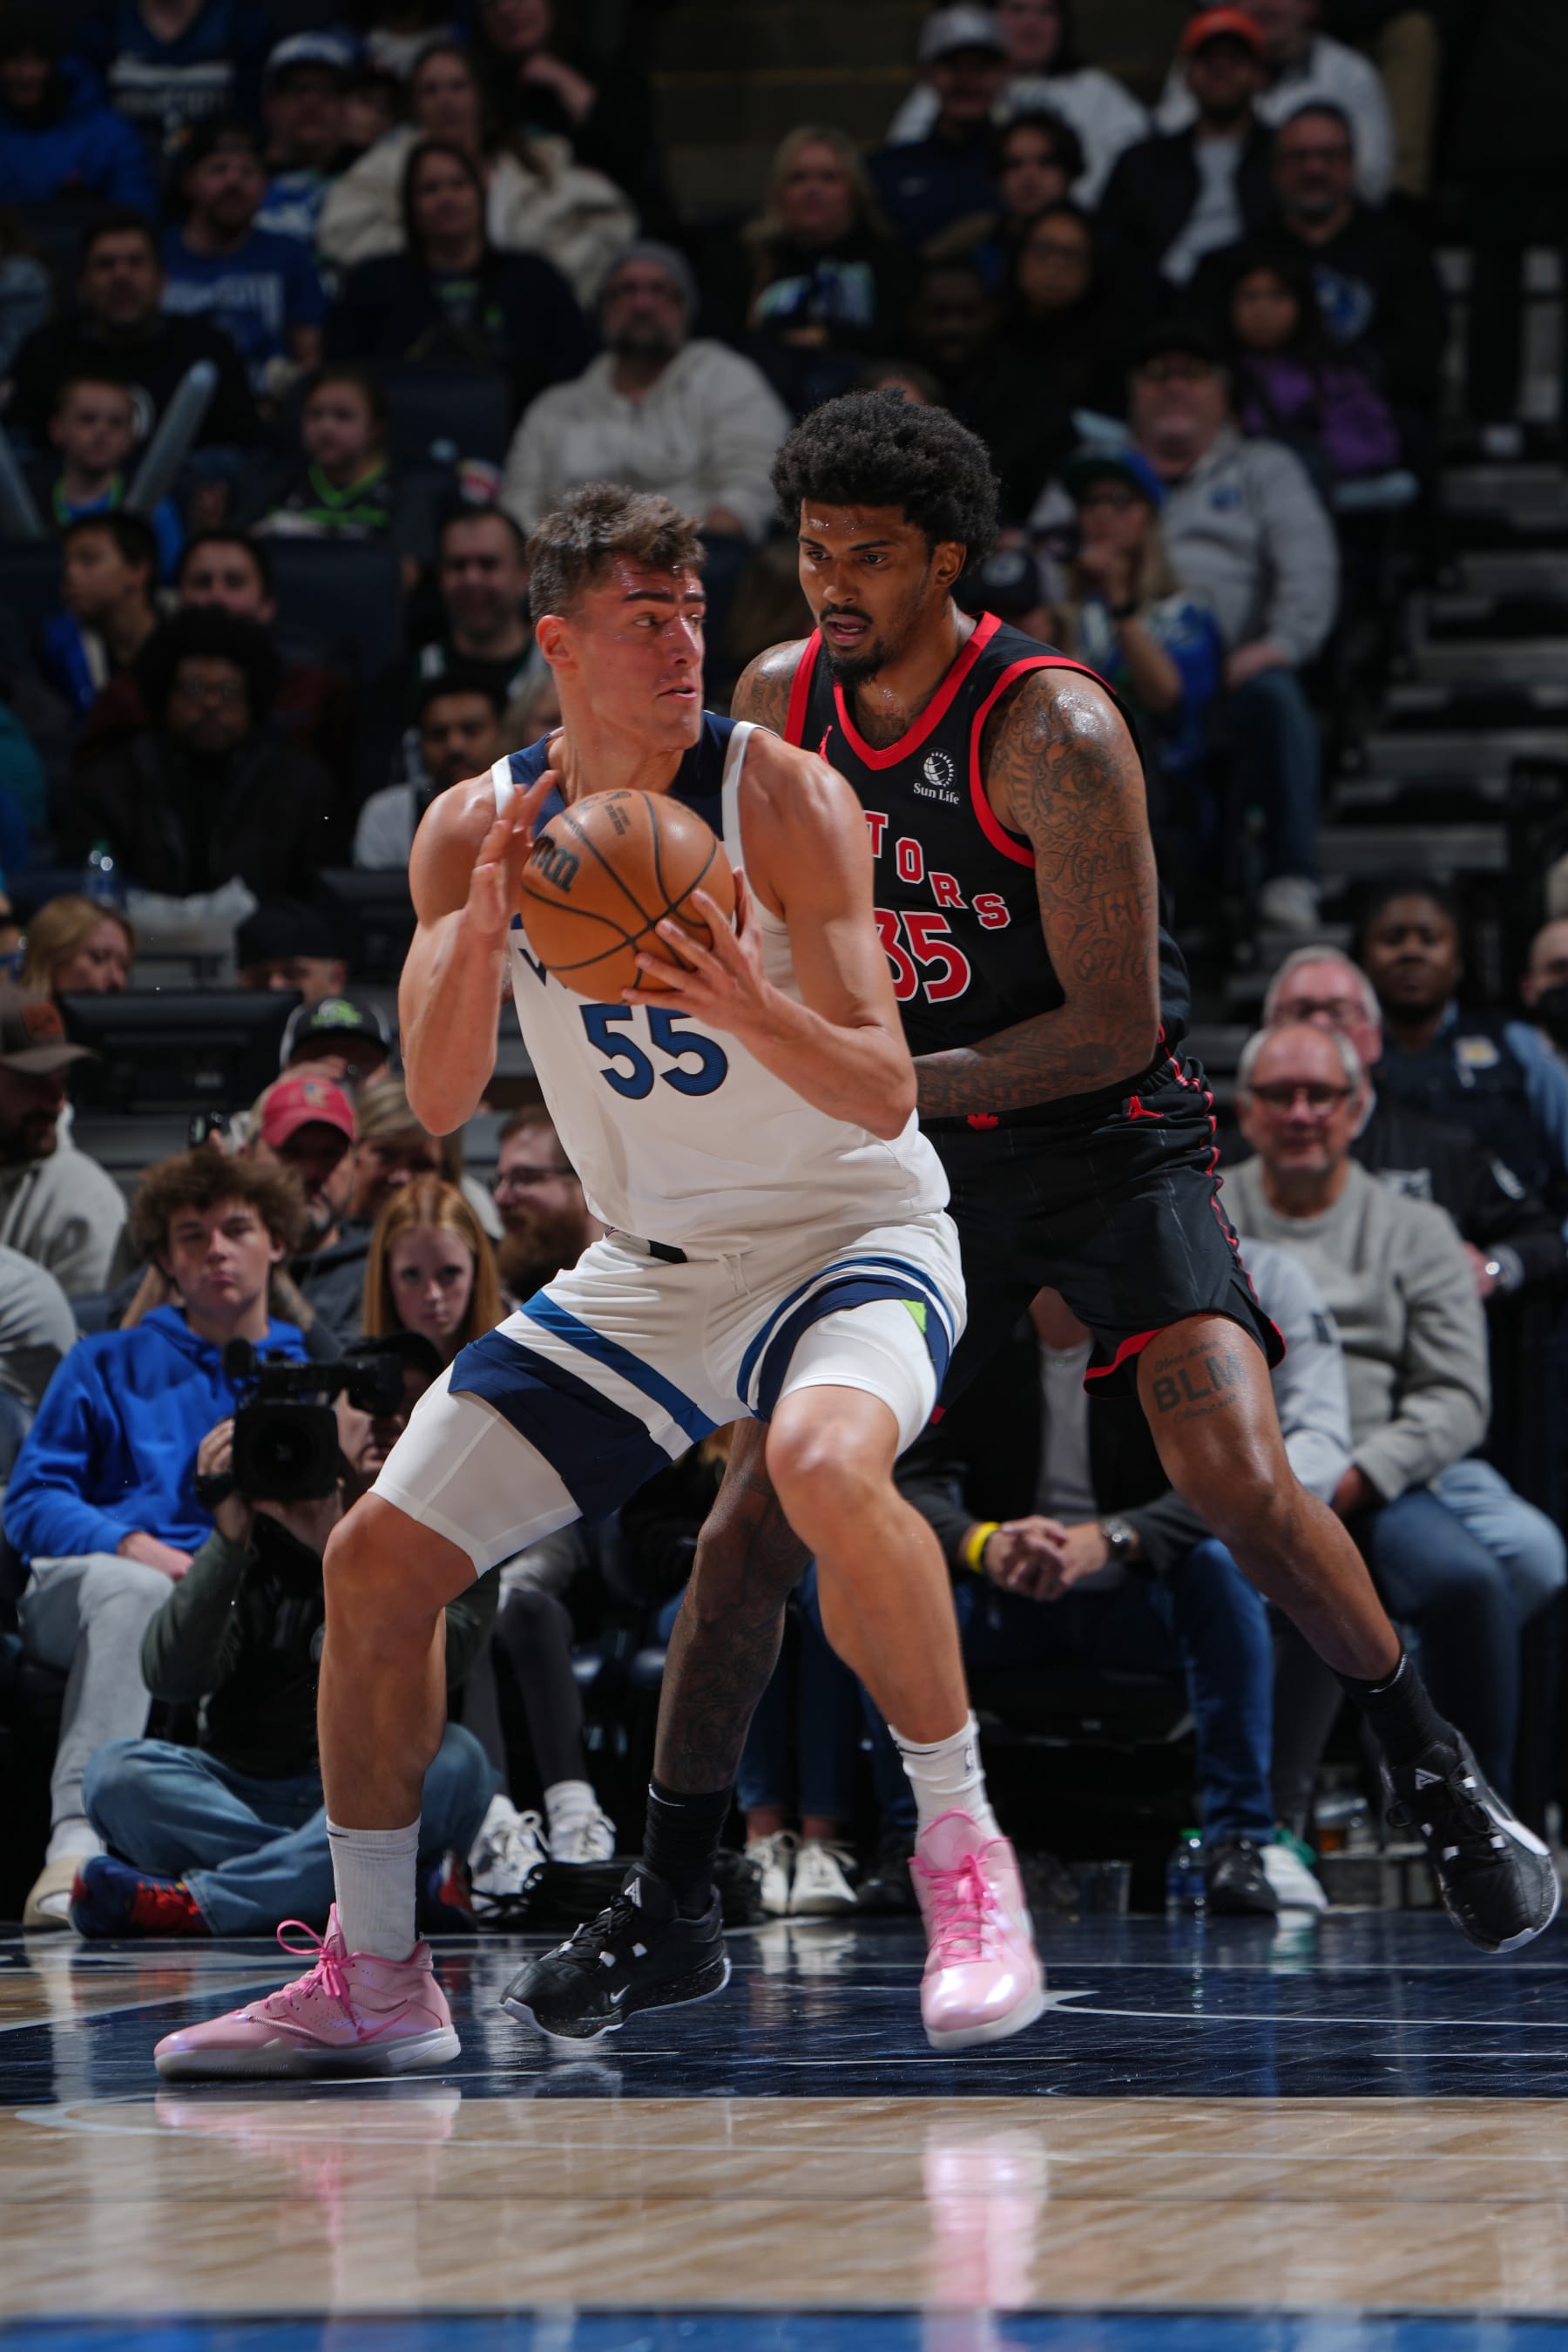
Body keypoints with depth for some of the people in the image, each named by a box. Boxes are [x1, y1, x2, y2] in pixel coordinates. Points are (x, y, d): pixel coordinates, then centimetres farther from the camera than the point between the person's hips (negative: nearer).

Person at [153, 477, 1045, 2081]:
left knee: (825, 1460, -39)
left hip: (847, 1232, -5)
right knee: (376, 1557, 1)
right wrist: (483, 922, -27)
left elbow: (883, 1094, -20)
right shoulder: (474, 829, -3)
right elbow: (438, 1099, -10)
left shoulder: (784, 797, -16)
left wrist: (751, 1008, -39)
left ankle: (962, 1848, -23)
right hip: (647, 1269, 5)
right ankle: (370, 1979, 15)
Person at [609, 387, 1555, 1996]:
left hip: (1111, 1142, -5)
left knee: (1242, 1488, -21)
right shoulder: (775, 703, -2)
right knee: (752, 1526, -3)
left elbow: (1118, 1023, -21)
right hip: (917, 1162, 5)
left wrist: (897, 1083, -27)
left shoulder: (1050, 730, -20)